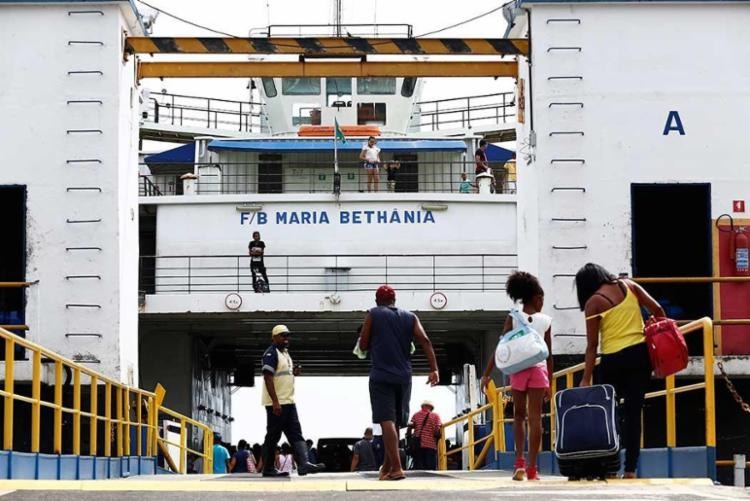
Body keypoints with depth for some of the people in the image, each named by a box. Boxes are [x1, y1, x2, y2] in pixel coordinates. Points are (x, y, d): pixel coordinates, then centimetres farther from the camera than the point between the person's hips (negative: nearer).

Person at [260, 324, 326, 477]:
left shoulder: (285, 353, 18)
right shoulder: (271, 354, -11)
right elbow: (268, 378, -19)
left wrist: (294, 372, 6)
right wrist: (275, 402, -25)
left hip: (288, 401, 9)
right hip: (276, 403, -9)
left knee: (296, 434, 0)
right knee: (273, 436, -3)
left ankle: (304, 464, -7)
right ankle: (268, 469, 3)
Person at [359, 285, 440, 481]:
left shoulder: (374, 315, 4)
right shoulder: (410, 317, 12)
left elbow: (363, 345, 4)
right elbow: (425, 341, -2)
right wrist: (434, 369, -6)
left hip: (381, 376, -4)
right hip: (403, 377, 4)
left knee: (387, 421, -10)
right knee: (396, 422, 16)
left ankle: (396, 467, -23)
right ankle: (387, 466, 25)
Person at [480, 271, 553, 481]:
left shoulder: (512, 318, 3)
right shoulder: (545, 320, 4)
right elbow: (549, 355, 6)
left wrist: (486, 374, -2)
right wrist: (550, 382, 13)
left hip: (518, 370, 1)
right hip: (538, 370, -1)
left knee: (519, 417, 14)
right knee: (535, 418, 1)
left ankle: (519, 462, 0)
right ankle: (531, 467, -1)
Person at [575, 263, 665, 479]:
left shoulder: (593, 303, -3)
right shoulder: (628, 286, 8)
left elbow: (592, 345, -6)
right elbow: (656, 310, 2)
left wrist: (586, 379, -4)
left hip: (613, 360, -4)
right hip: (641, 354, 4)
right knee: (633, 412, 4)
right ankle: (630, 468, 1)